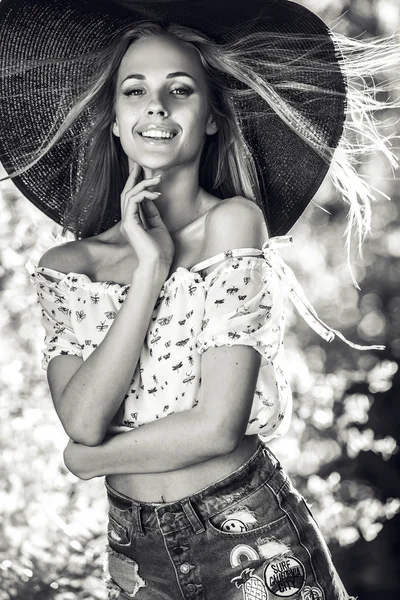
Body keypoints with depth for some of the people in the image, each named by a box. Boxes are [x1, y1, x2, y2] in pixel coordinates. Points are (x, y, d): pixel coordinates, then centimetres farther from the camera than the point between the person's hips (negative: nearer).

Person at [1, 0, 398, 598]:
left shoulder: (234, 220, -11)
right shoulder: (66, 266, 0)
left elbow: (218, 426, -17)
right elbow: (82, 420, -15)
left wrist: (91, 458, -4)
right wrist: (150, 268, -18)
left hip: (255, 547, -3)